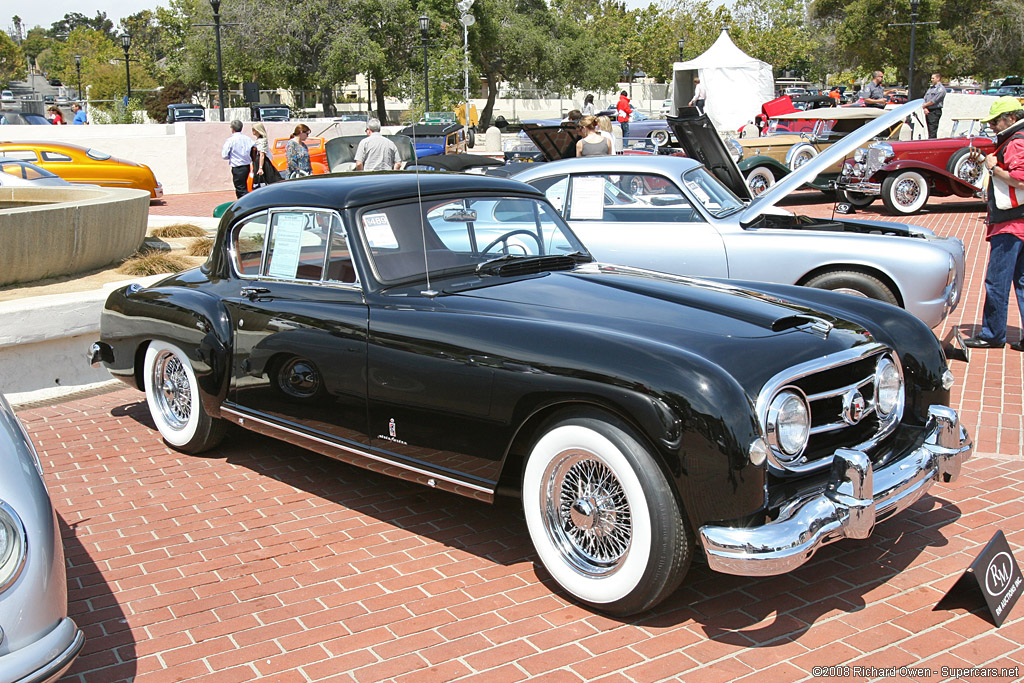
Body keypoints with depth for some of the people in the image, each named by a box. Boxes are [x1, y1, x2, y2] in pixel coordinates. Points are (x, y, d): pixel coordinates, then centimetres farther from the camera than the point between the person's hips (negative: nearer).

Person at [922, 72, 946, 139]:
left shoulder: (941, 89, -6)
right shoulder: (930, 89, 20)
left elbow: (934, 101, -14)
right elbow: (925, 99, 13)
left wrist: (925, 105, -2)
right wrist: (925, 108, -4)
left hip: (935, 112, -8)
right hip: (928, 111, 8)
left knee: (933, 131, -12)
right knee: (930, 130, 9)